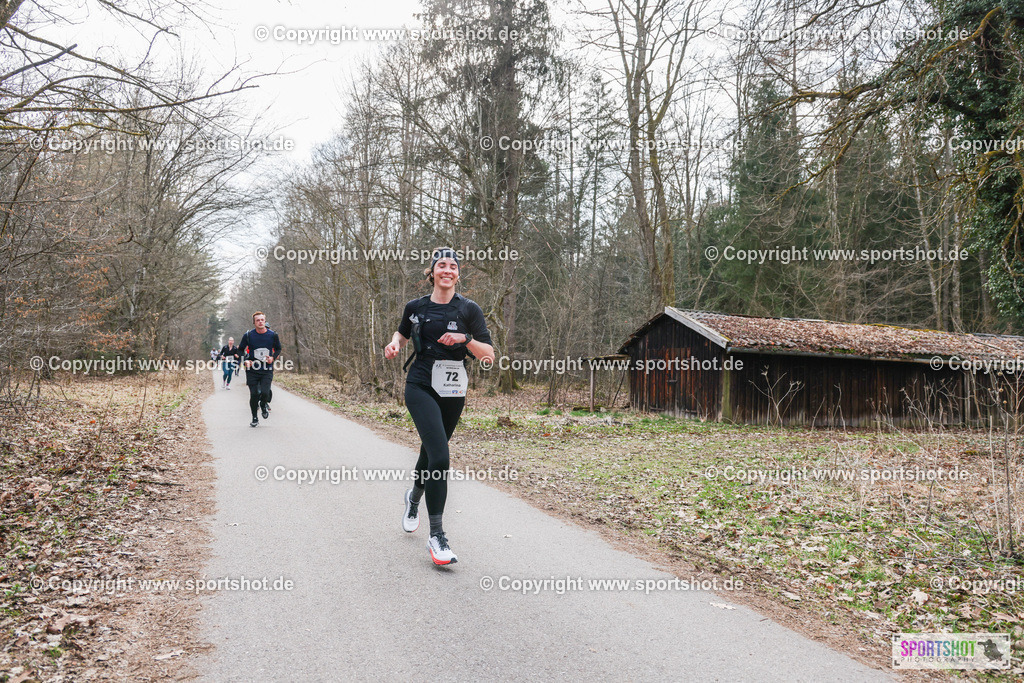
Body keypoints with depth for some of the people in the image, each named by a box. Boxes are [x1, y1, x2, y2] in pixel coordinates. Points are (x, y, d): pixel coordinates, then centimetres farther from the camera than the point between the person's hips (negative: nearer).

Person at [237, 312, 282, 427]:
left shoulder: (273, 335, -2)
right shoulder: (248, 335, -4)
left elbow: (278, 348, 14)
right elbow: (240, 349, 10)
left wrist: (273, 357, -5)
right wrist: (245, 360, -6)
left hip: (267, 370, 0)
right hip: (252, 370, 0)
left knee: (265, 393, -15)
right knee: (254, 395, -1)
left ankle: (264, 405, 21)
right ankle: (255, 419, 19)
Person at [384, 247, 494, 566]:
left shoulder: (468, 309, -1)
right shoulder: (415, 307, 3)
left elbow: (489, 356, -4)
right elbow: (403, 333, 24)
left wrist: (465, 338, -20)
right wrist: (394, 344, 2)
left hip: (452, 393, 2)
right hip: (420, 387, -2)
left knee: (432, 450, 17)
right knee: (440, 456, -19)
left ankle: (414, 497, 51)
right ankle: (436, 535, -12)